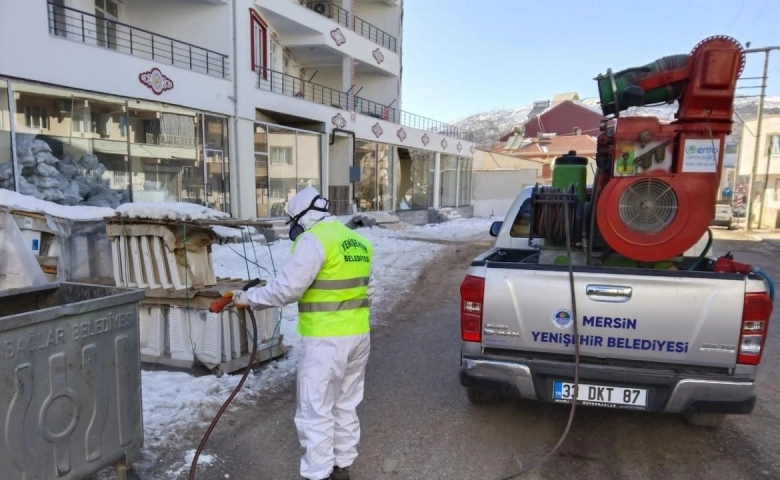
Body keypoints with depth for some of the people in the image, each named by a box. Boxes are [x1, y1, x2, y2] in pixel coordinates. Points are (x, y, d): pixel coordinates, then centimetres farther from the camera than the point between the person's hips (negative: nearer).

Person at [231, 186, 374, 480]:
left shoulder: (314, 239, -14)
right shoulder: (357, 241, 12)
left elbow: (287, 287, -17)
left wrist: (250, 297, -4)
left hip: (327, 340, -9)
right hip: (359, 335, 9)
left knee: (316, 413, 3)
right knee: (345, 406, 19)